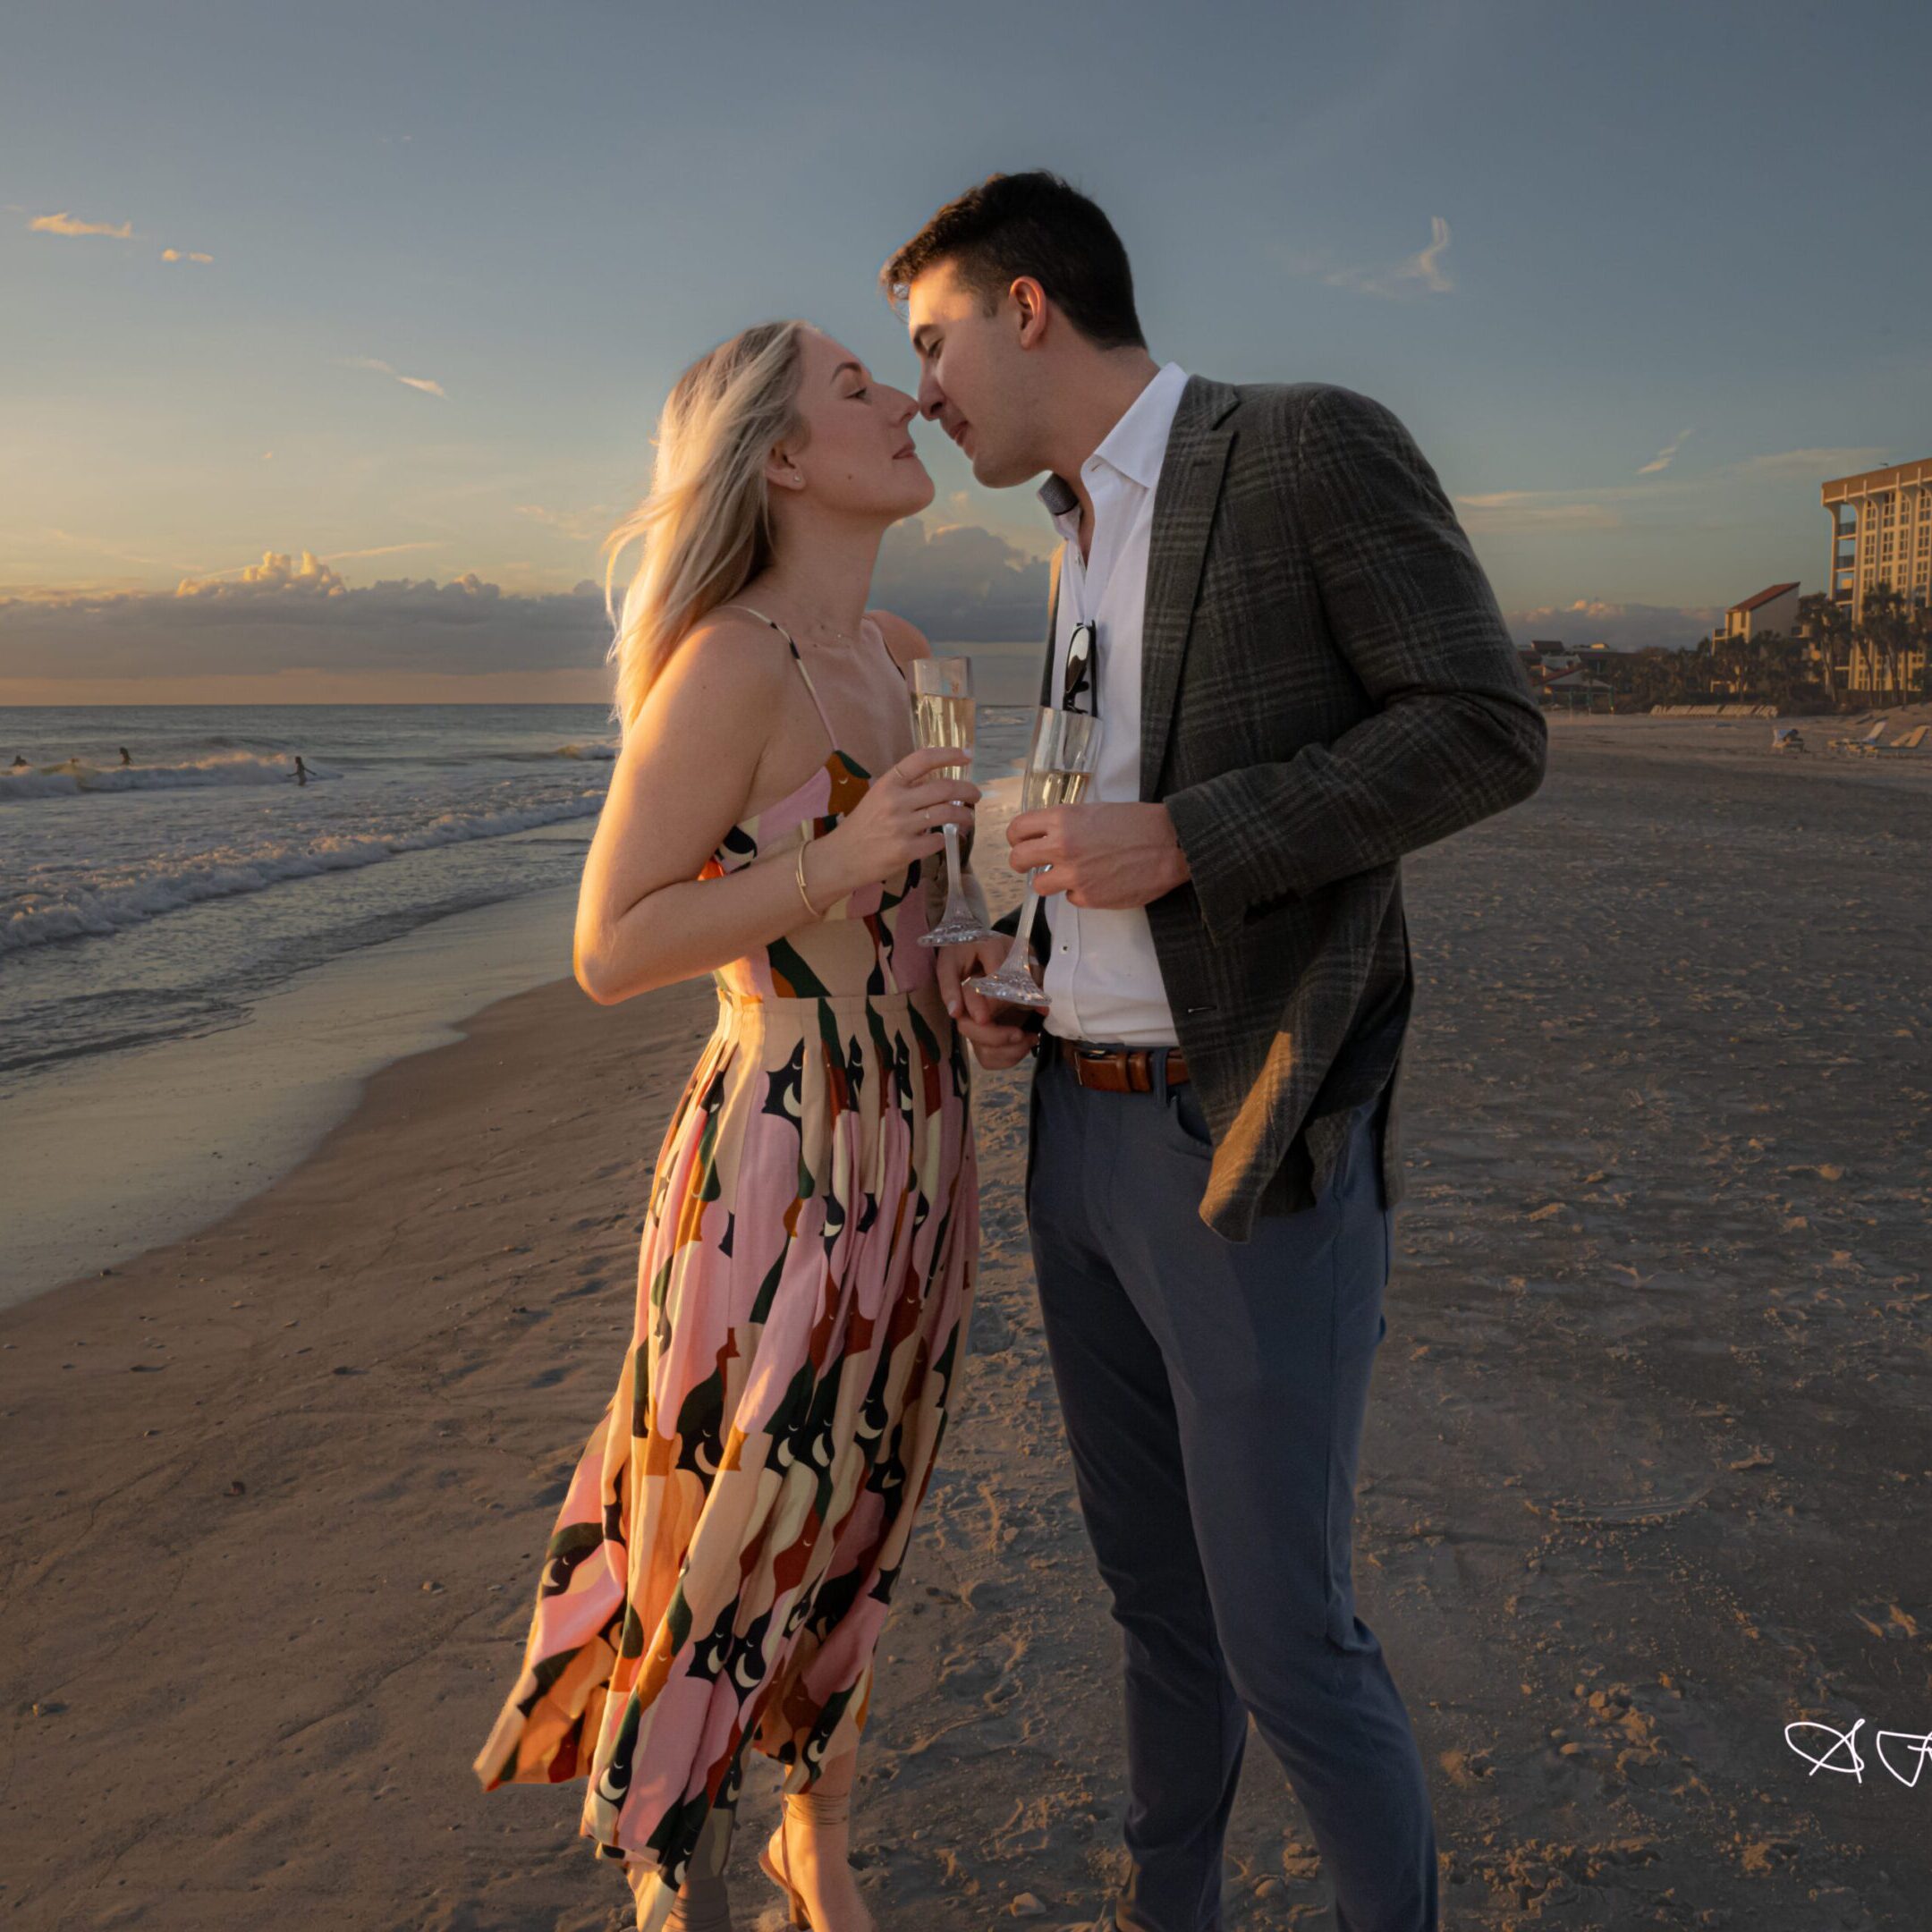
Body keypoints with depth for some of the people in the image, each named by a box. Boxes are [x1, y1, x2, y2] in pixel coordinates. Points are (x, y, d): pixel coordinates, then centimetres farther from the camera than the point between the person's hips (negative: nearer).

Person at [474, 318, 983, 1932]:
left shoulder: (897, 650, 7)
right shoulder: (731, 662, -17)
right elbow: (609, 951, -16)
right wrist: (843, 859, -24)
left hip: (912, 1154, 8)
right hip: (784, 1171, -7)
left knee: (854, 1525, 21)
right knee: (733, 1541, 9)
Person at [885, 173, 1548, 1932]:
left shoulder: (1315, 446, -8)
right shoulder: (1084, 541, 17)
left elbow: (1488, 730, -14)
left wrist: (1182, 842, -20)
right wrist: (1018, 954, 6)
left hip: (1252, 1146, -8)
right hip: (1082, 1131, 8)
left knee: (1281, 1626, 2)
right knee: (1156, 1586, 19)